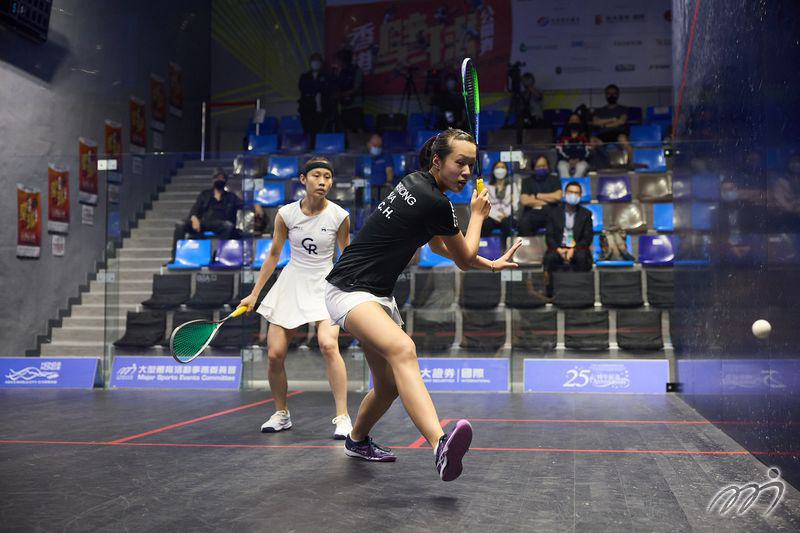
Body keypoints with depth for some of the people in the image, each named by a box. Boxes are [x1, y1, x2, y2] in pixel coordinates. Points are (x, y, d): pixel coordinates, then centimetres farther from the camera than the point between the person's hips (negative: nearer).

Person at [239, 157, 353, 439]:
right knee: (274, 354, -2)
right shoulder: (286, 214, -5)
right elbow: (273, 255, 6)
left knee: (328, 344, -26)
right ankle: (281, 414, 21)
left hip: (326, 285, -2)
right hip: (291, 284, 2)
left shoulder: (339, 216, -9)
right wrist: (254, 294, 6)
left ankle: (342, 417, -18)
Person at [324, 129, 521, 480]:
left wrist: (490, 264, 28)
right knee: (403, 349, -37)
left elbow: (438, 245, 25)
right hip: (348, 289, -11)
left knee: (389, 385, 12)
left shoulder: (416, 183, 10)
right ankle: (441, 446, -59)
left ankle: (357, 441, 39)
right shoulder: (436, 203, -18)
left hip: (378, 293, 11)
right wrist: (477, 214, 14)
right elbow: (465, 259, 0)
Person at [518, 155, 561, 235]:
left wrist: (537, 196, 4)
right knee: (523, 222, -34)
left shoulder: (554, 179, 16)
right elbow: (524, 201, -1)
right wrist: (545, 202, 2)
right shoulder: (527, 181, 15)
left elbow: (557, 196, -2)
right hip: (532, 214, 0)